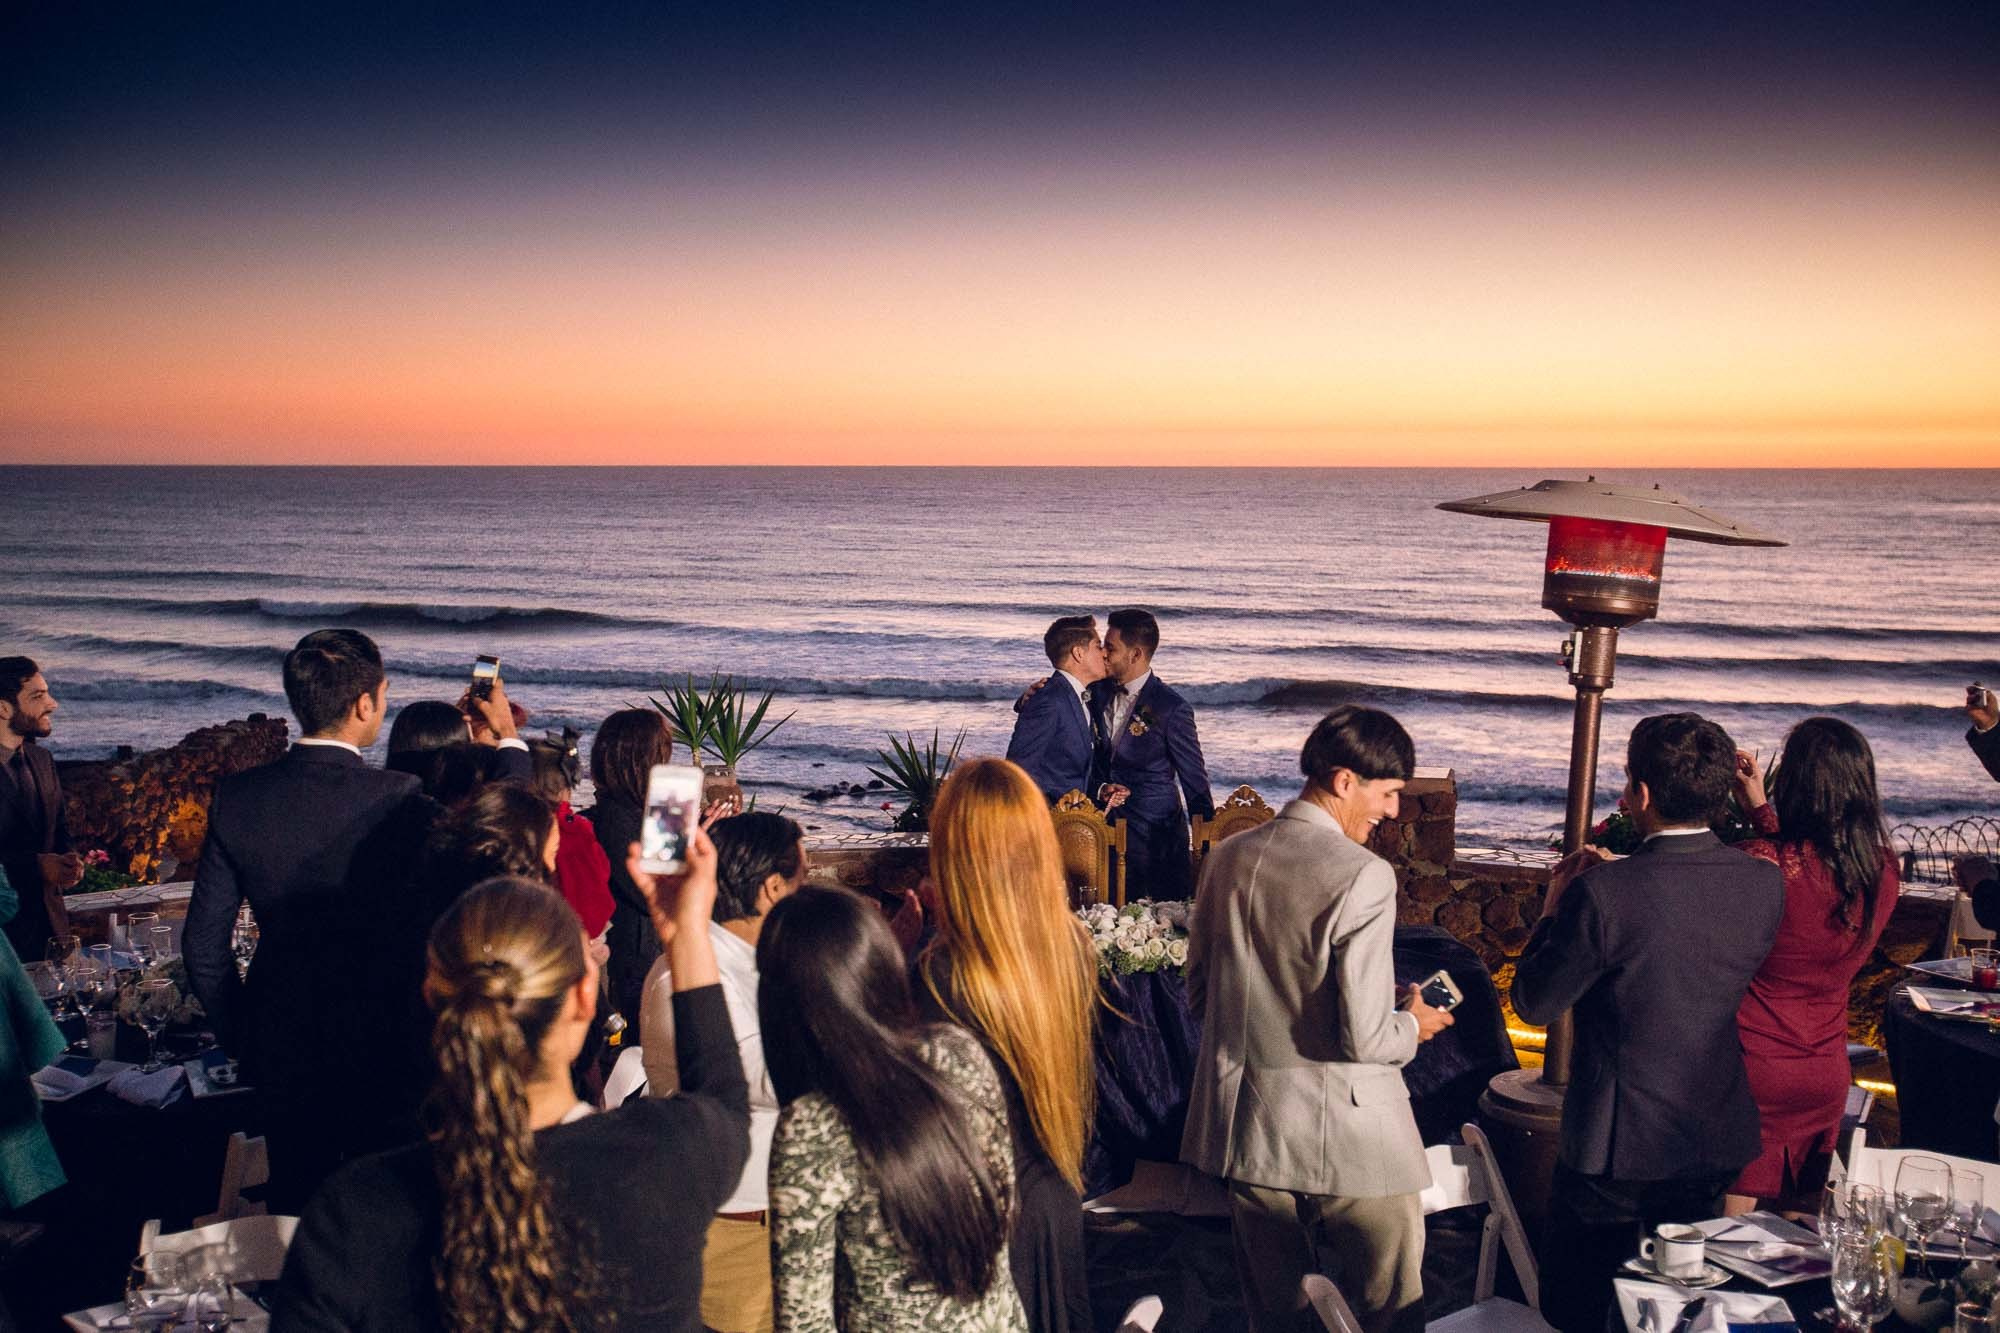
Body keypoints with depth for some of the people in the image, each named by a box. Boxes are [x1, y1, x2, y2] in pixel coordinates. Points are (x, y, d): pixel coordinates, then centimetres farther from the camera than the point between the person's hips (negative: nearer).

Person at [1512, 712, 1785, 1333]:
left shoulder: (1604, 893, -25)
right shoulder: (1764, 883, -8)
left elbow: (1533, 1003, -15)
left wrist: (1554, 909, -1)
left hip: (1617, 1143, -5)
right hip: (1720, 1143, 6)